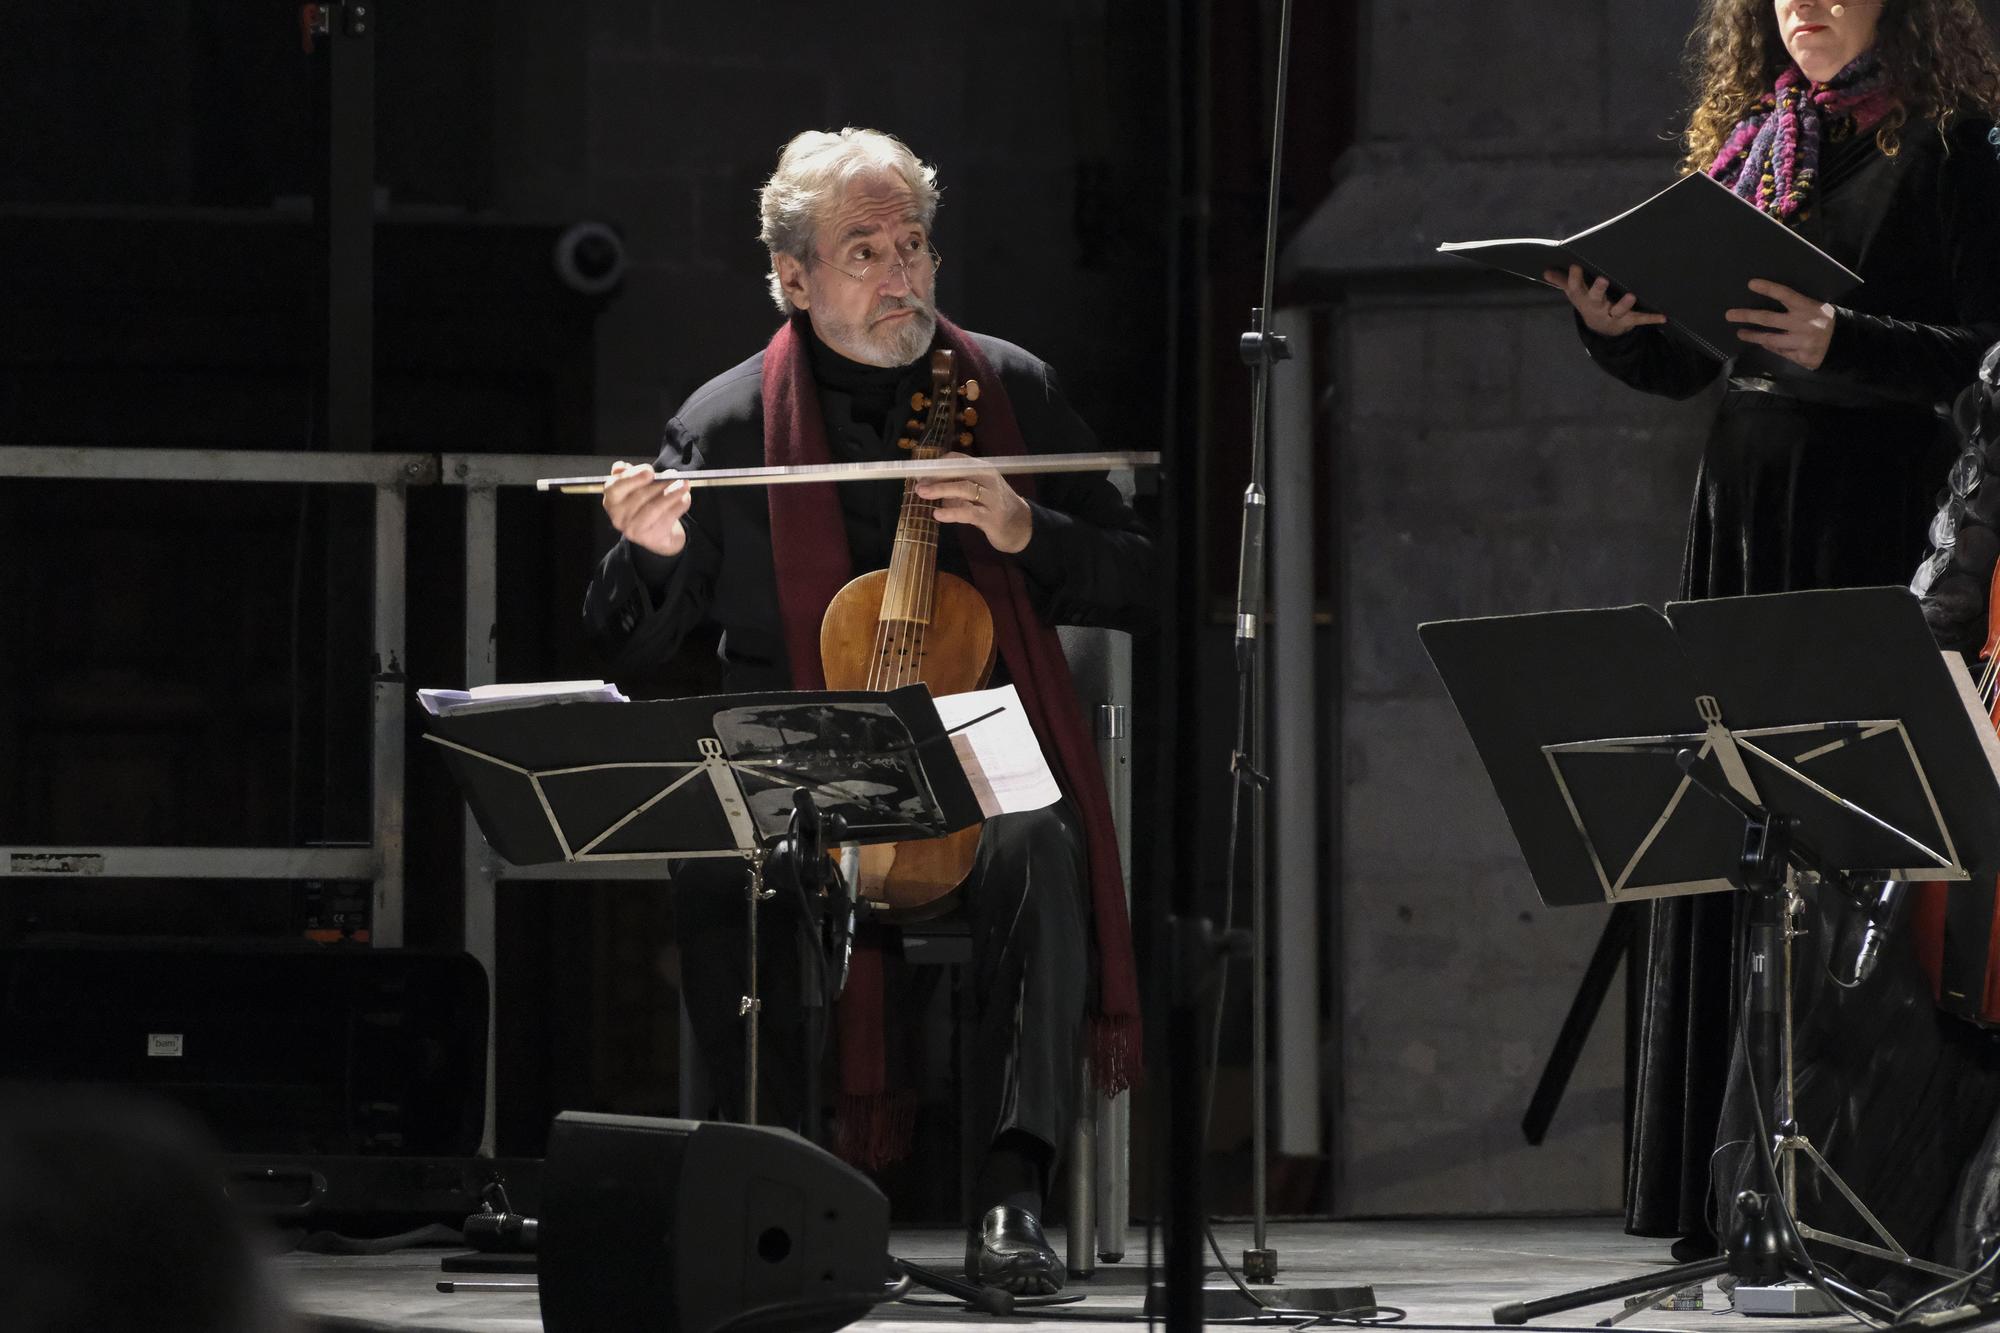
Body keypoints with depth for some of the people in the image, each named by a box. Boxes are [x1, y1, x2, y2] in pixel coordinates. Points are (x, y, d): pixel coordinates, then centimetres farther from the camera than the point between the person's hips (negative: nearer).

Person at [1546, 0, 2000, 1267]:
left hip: (1877, 526, -6)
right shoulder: (1742, 145, 15)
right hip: (1744, 521, 6)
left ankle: (1878, 1194, -5)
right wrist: (1617, 325, -5)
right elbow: (1686, 366, 16)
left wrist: (1839, 342, -24)